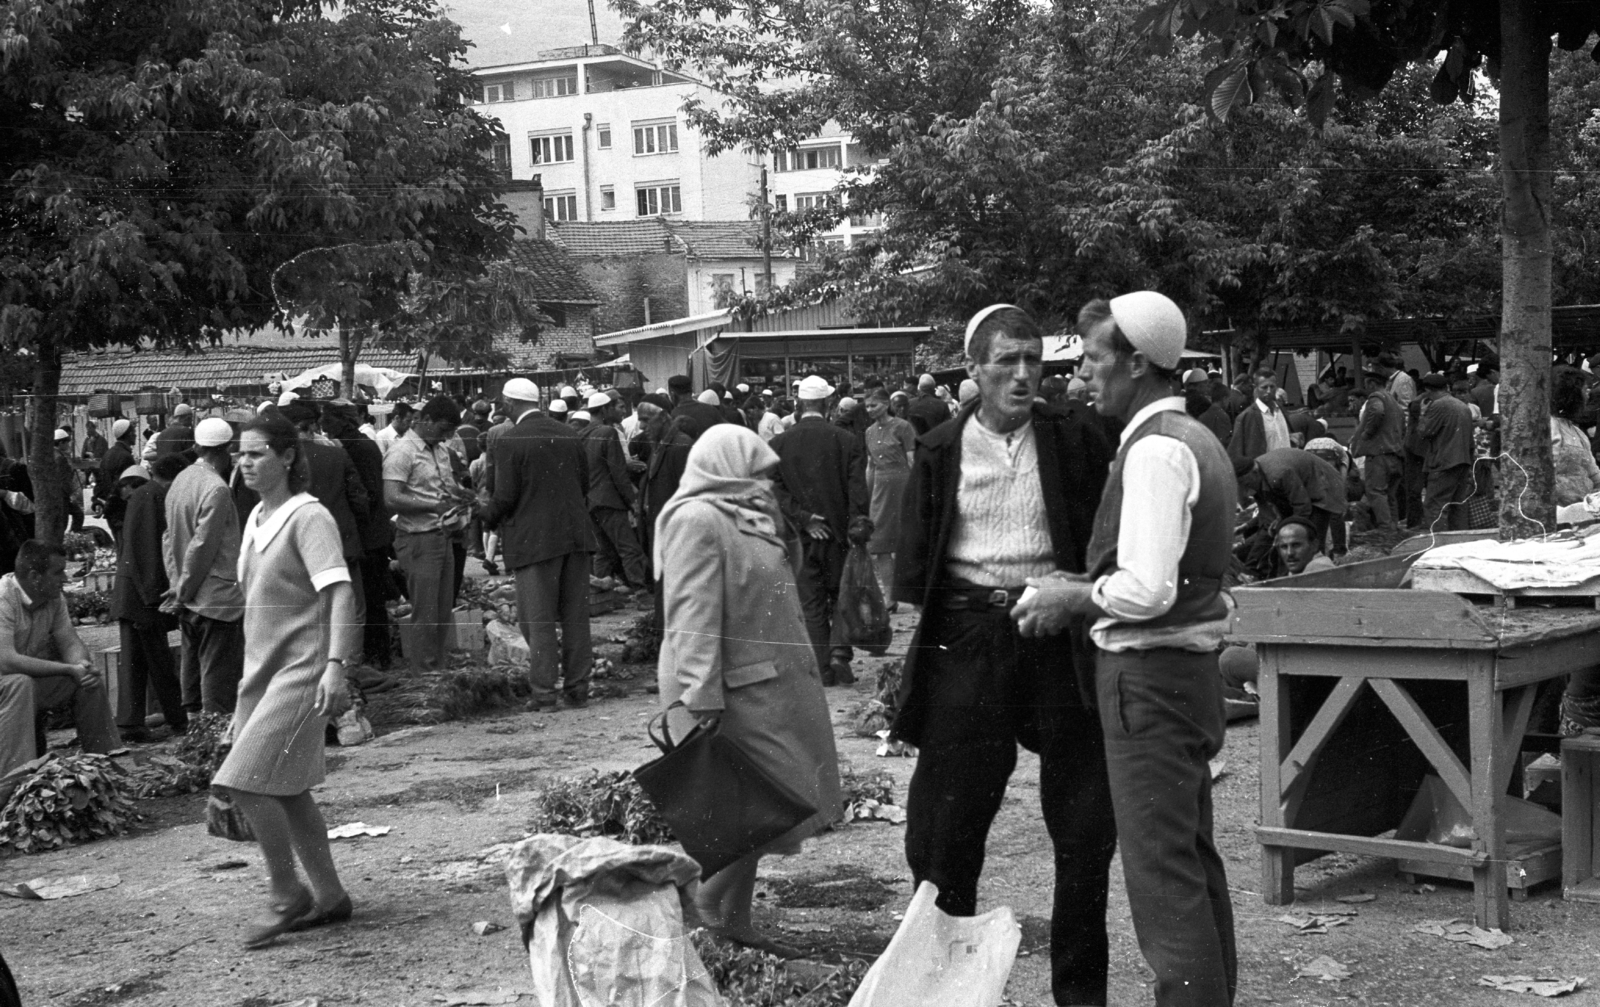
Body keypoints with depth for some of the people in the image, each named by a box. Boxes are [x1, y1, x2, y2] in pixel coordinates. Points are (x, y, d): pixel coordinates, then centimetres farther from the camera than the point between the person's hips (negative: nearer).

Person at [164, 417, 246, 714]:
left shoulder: (180, 481, 8)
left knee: (193, 673, 15)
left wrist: (177, 584, 11)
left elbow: (169, 537, 12)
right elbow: (202, 547, -17)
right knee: (220, 679, -5)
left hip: (189, 602, 8)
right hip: (217, 599, -8)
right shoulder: (216, 489, -17)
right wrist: (183, 592, -8)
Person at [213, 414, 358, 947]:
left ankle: (287, 897, 1)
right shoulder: (257, 518, 12)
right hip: (262, 667, 9)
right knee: (286, 791, 13)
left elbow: (340, 592, -24)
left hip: (300, 668, -9)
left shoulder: (308, 517, -14)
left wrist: (335, 663, -35)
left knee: (248, 783, -14)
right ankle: (329, 896, 24)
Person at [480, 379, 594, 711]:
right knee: (576, 616, 10)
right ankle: (577, 689, 14)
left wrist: (487, 512, 9)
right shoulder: (570, 435, 6)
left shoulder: (509, 442, -10)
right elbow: (584, 485, 11)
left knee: (538, 620, 1)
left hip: (533, 540, -5)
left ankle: (544, 693, 1)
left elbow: (505, 498, -11)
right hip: (575, 534, 5)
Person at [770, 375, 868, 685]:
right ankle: (839, 655, -2)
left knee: (812, 606, 7)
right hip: (839, 532, -1)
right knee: (842, 599, 13)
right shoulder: (847, 440, -5)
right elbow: (858, 492, -9)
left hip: (800, 539, 1)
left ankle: (822, 670, 6)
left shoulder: (778, 444, -1)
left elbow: (776, 492, -8)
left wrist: (803, 519, -8)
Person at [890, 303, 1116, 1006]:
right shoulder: (941, 452, 4)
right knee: (940, 824, 3)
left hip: (1056, 635, 0)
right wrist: (911, 643, 1)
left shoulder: (1076, 442, 2)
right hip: (966, 639, 0)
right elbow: (915, 556, 7)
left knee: (1085, 827, 6)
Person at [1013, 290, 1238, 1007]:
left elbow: (1147, 590, -25)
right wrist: (1077, 594, 15)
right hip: (1189, 666, 11)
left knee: (1161, 869, -6)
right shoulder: (1195, 439, 14)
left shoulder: (1156, 449, -18)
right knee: (1193, 860, 19)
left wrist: (1072, 596, -10)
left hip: (1148, 673, -11)